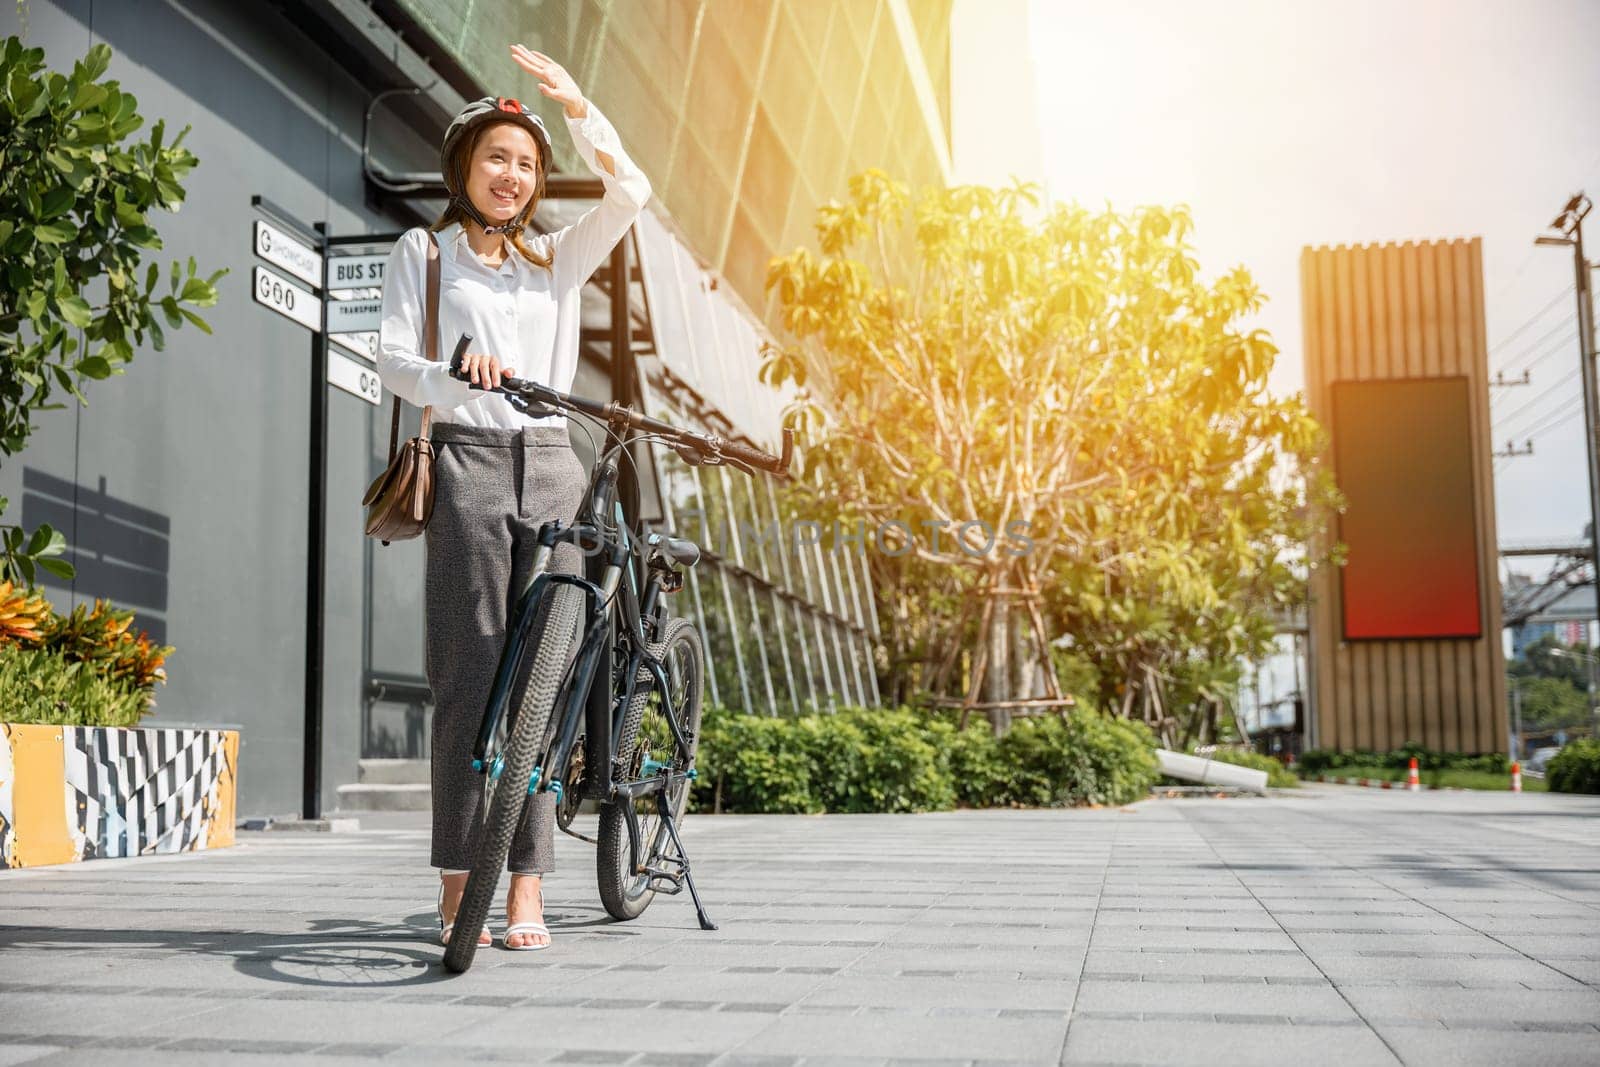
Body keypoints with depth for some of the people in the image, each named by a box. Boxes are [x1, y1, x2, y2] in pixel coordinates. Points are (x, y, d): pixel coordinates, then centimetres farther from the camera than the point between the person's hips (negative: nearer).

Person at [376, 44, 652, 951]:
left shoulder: (558, 260, 21)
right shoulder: (424, 253, 13)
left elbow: (631, 194, 7)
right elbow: (393, 358, 1)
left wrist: (578, 108, -2)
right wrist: (451, 378, -19)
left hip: (552, 467, 3)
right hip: (469, 463, -3)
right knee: (472, 673, -8)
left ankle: (527, 891, -2)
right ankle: (458, 889, -4)